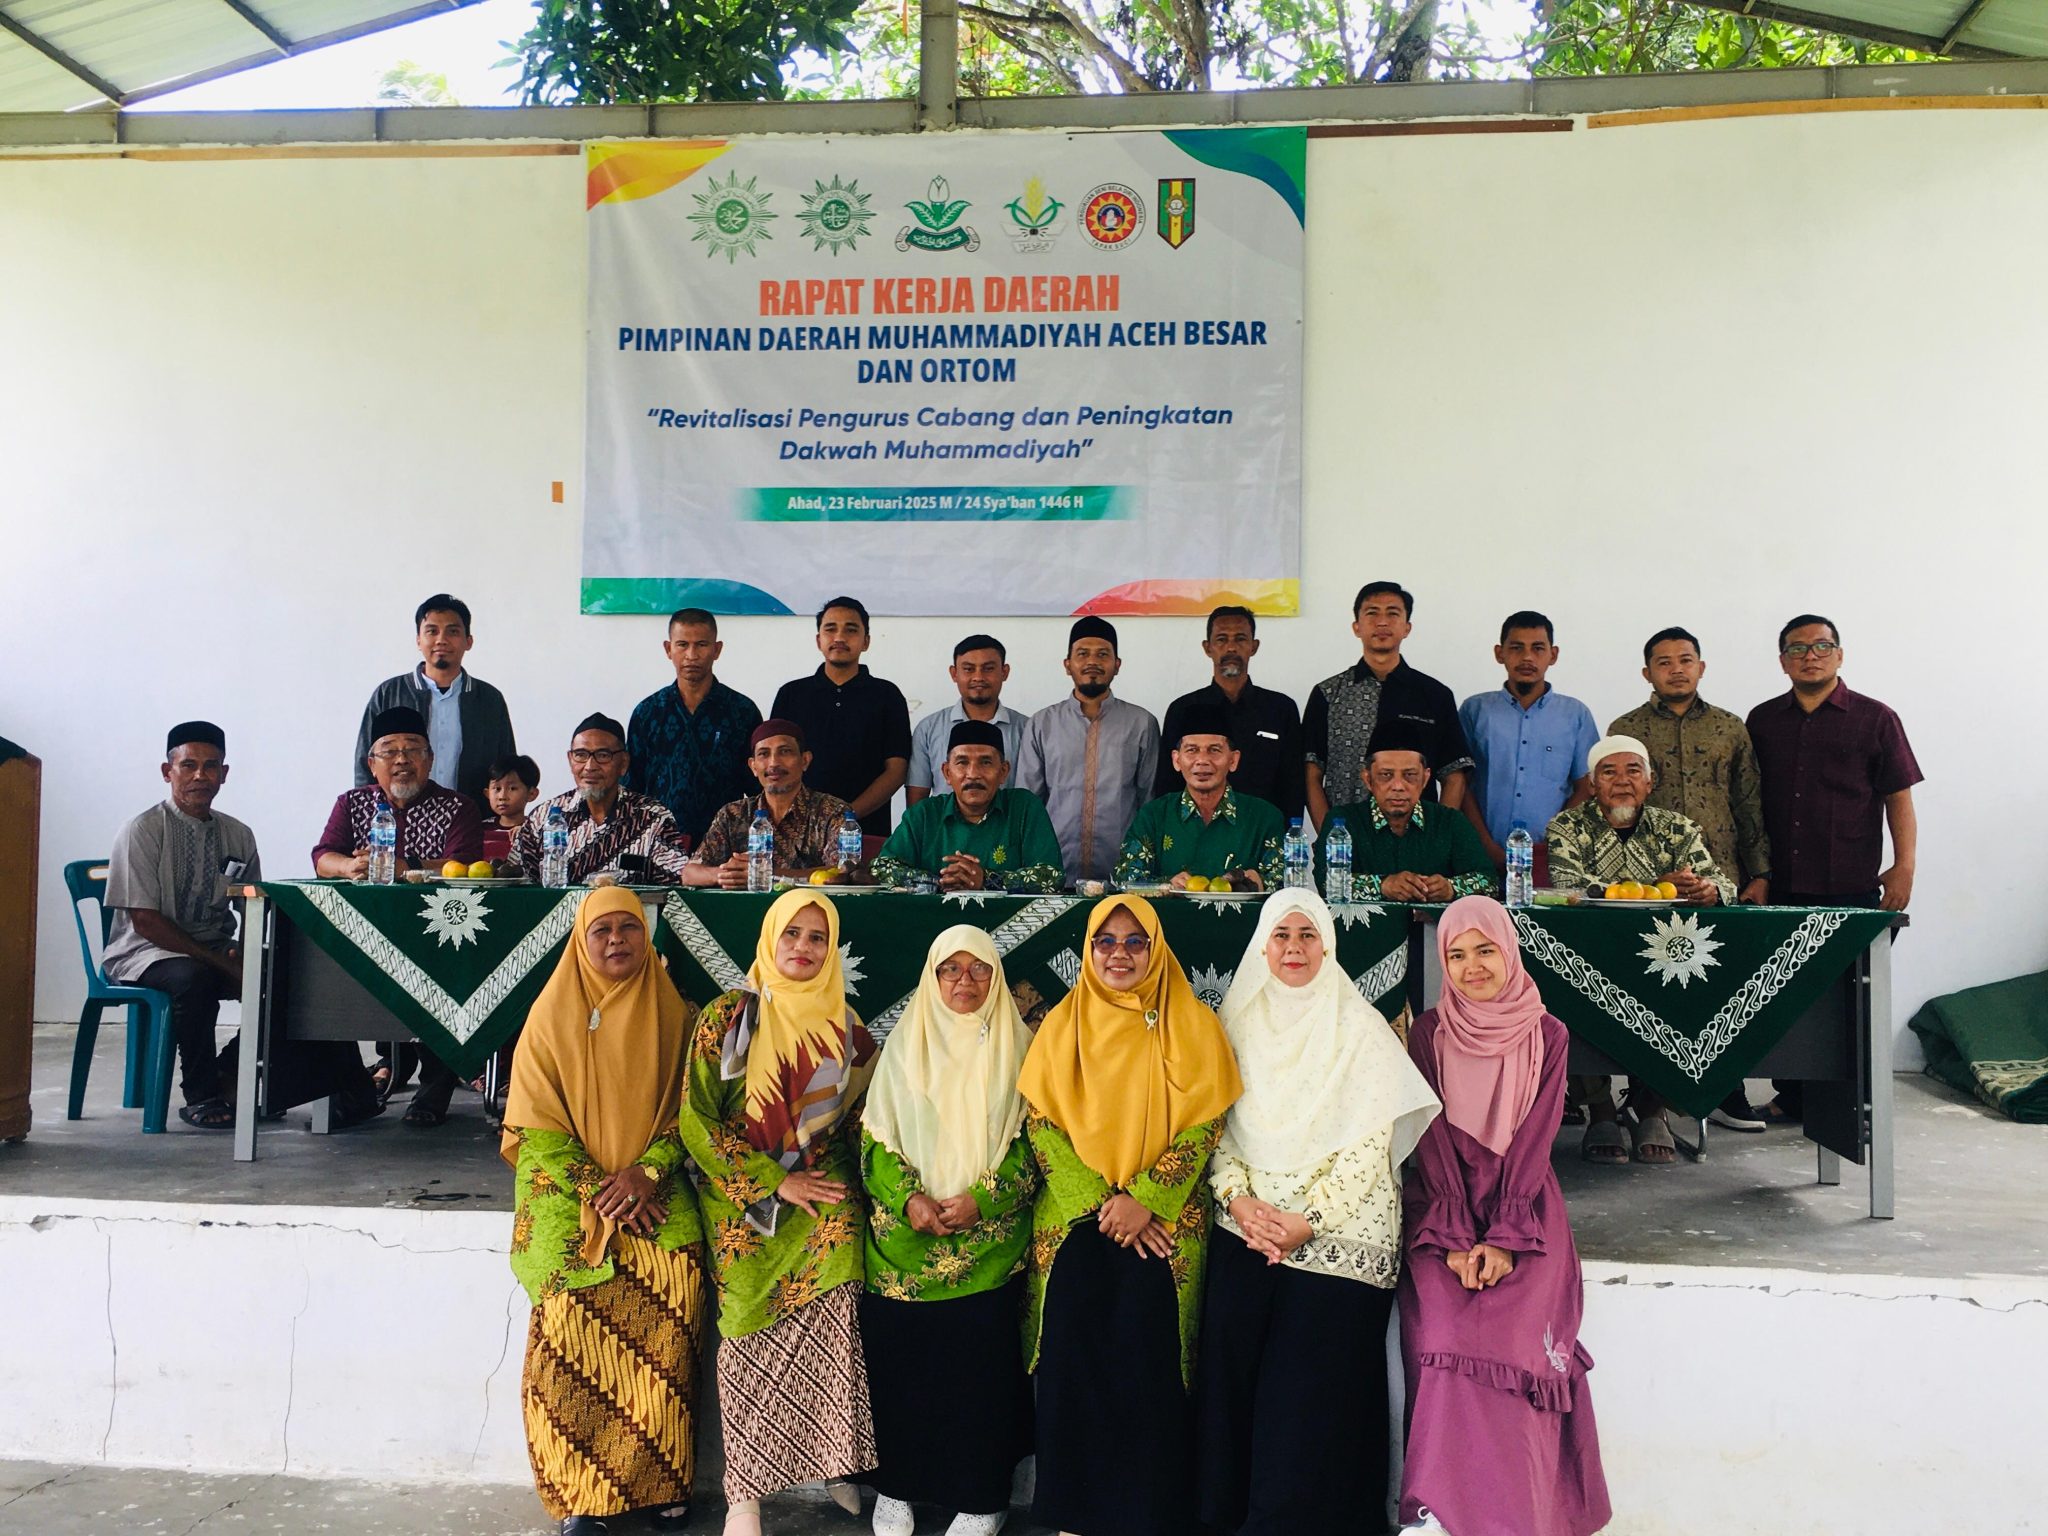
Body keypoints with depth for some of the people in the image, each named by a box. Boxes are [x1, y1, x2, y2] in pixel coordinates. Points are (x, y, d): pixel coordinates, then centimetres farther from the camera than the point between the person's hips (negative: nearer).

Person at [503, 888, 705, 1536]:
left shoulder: (673, 1015, 10)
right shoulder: (551, 1016, 6)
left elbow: (688, 1109, 6)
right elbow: (536, 1125, 1)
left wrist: (644, 1171, -10)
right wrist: (598, 1189, -9)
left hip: (655, 1192, 1)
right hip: (571, 1194, -1)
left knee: (675, 1289, -19)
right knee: (574, 1320, -18)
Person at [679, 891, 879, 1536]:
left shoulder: (844, 1026, 10)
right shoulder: (728, 1016, 0)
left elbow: (860, 1112, 20)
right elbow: (696, 1119, -5)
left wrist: (838, 1179, 3)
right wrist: (775, 1181, -8)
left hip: (823, 1191, 2)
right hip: (741, 1197, -2)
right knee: (750, 1329, -13)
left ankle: (839, 1464, -9)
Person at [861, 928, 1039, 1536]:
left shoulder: (1016, 1048, 4)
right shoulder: (905, 1044, 6)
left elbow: (1032, 1141, -1)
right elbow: (875, 1134, 2)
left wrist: (980, 1200, -13)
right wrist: (908, 1198, -13)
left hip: (988, 1244, -1)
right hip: (903, 1244, 1)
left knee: (982, 1365, -1)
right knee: (898, 1362, 3)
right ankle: (895, 1487, 20)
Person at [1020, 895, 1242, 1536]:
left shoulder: (1192, 1026, 3)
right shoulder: (1062, 1025, 7)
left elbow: (1204, 1122, -4)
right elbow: (1040, 1123, 2)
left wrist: (1143, 1199, -13)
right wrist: (1100, 1203, -9)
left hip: (1163, 1227, -1)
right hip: (1074, 1224, 2)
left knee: (1149, 1370, -3)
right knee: (1074, 1367, 2)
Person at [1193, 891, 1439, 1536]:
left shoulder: (1360, 1027, -1)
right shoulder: (1239, 1021, 9)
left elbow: (1371, 1142, -6)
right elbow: (1217, 1126, 8)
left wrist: (1307, 1222, -12)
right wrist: (1239, 1198, -8)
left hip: (1335, 1237, -3)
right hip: (1246, 1233, 3)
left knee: (1309, 1398, -5)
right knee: (1233, 1379, -1)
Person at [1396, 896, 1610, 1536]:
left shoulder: (1547, 1036, 3)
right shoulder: (1429, 1033, 4)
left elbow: (1534, 1141, -3)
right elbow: (1433, 1138, -2)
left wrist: (1503, 1239, -13)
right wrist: (1456, 1238, -12)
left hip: (1524, 1211, 0)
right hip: (1442, 1208, 0)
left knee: (1511, 1339, -21)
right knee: (1445, 1334, -22)